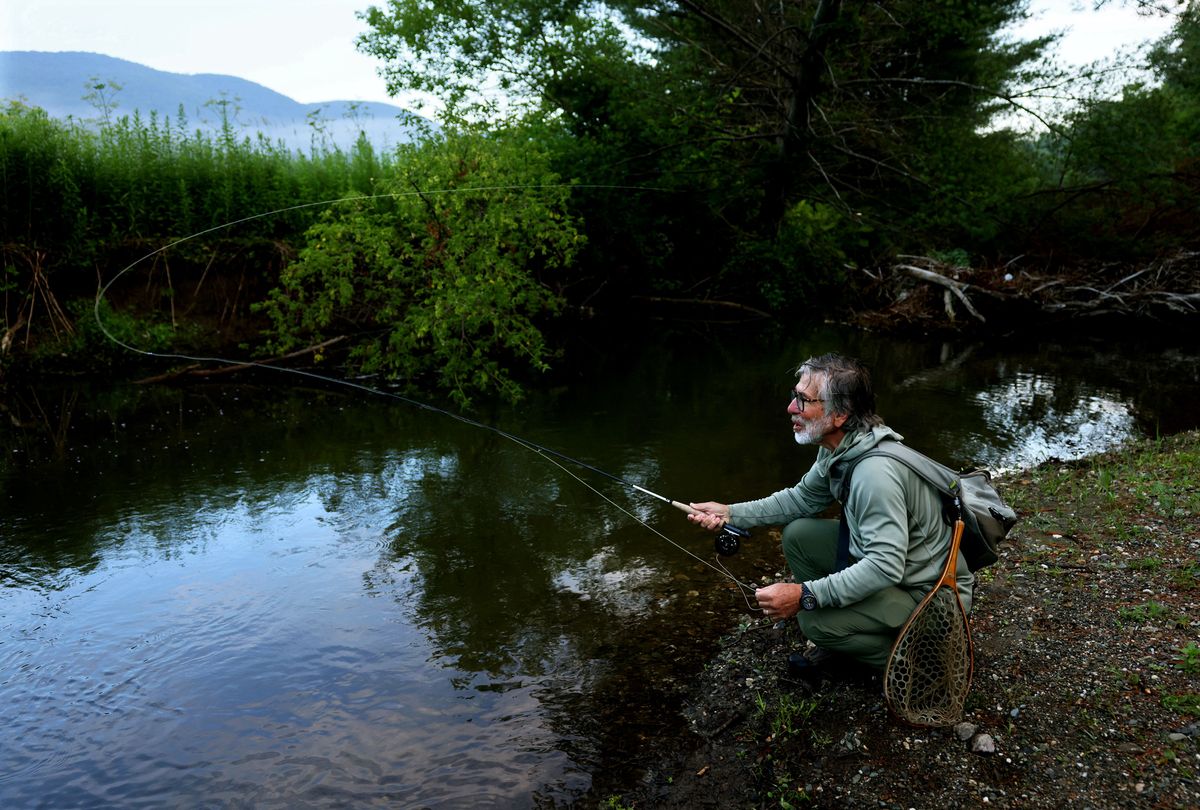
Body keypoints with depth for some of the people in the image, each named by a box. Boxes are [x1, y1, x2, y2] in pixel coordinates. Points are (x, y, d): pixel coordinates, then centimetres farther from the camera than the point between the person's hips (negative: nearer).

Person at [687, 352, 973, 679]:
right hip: (887, 560, 9)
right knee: (798, 534, 3)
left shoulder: (875, 471, -33)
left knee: (813, 618, -23)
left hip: (933, 593, -9)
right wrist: (731, 513, 2)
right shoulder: (837, 449, -4)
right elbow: (802, 498, 12)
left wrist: (805, 596, -33)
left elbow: (885, 568, -35)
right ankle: (834, 640, 16)